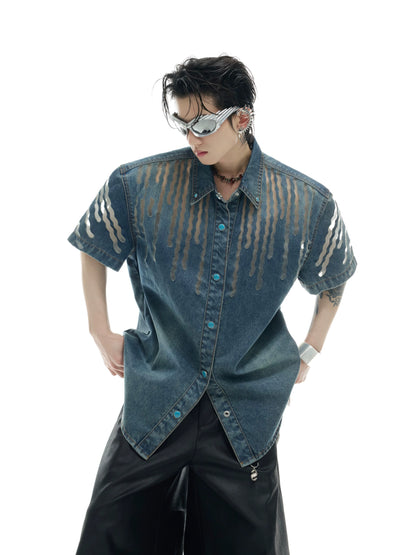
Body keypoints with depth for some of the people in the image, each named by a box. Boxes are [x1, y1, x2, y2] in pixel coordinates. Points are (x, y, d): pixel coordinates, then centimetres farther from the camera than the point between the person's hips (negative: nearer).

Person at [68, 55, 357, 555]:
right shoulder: (138, 185, -9)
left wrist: (308, 353, 9)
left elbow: (333, 279, 13)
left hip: (247, 414, 0)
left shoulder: (307, 203, -7)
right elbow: (93, 249, 10)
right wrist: (101, 333, 7)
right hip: (155, 402, 0)